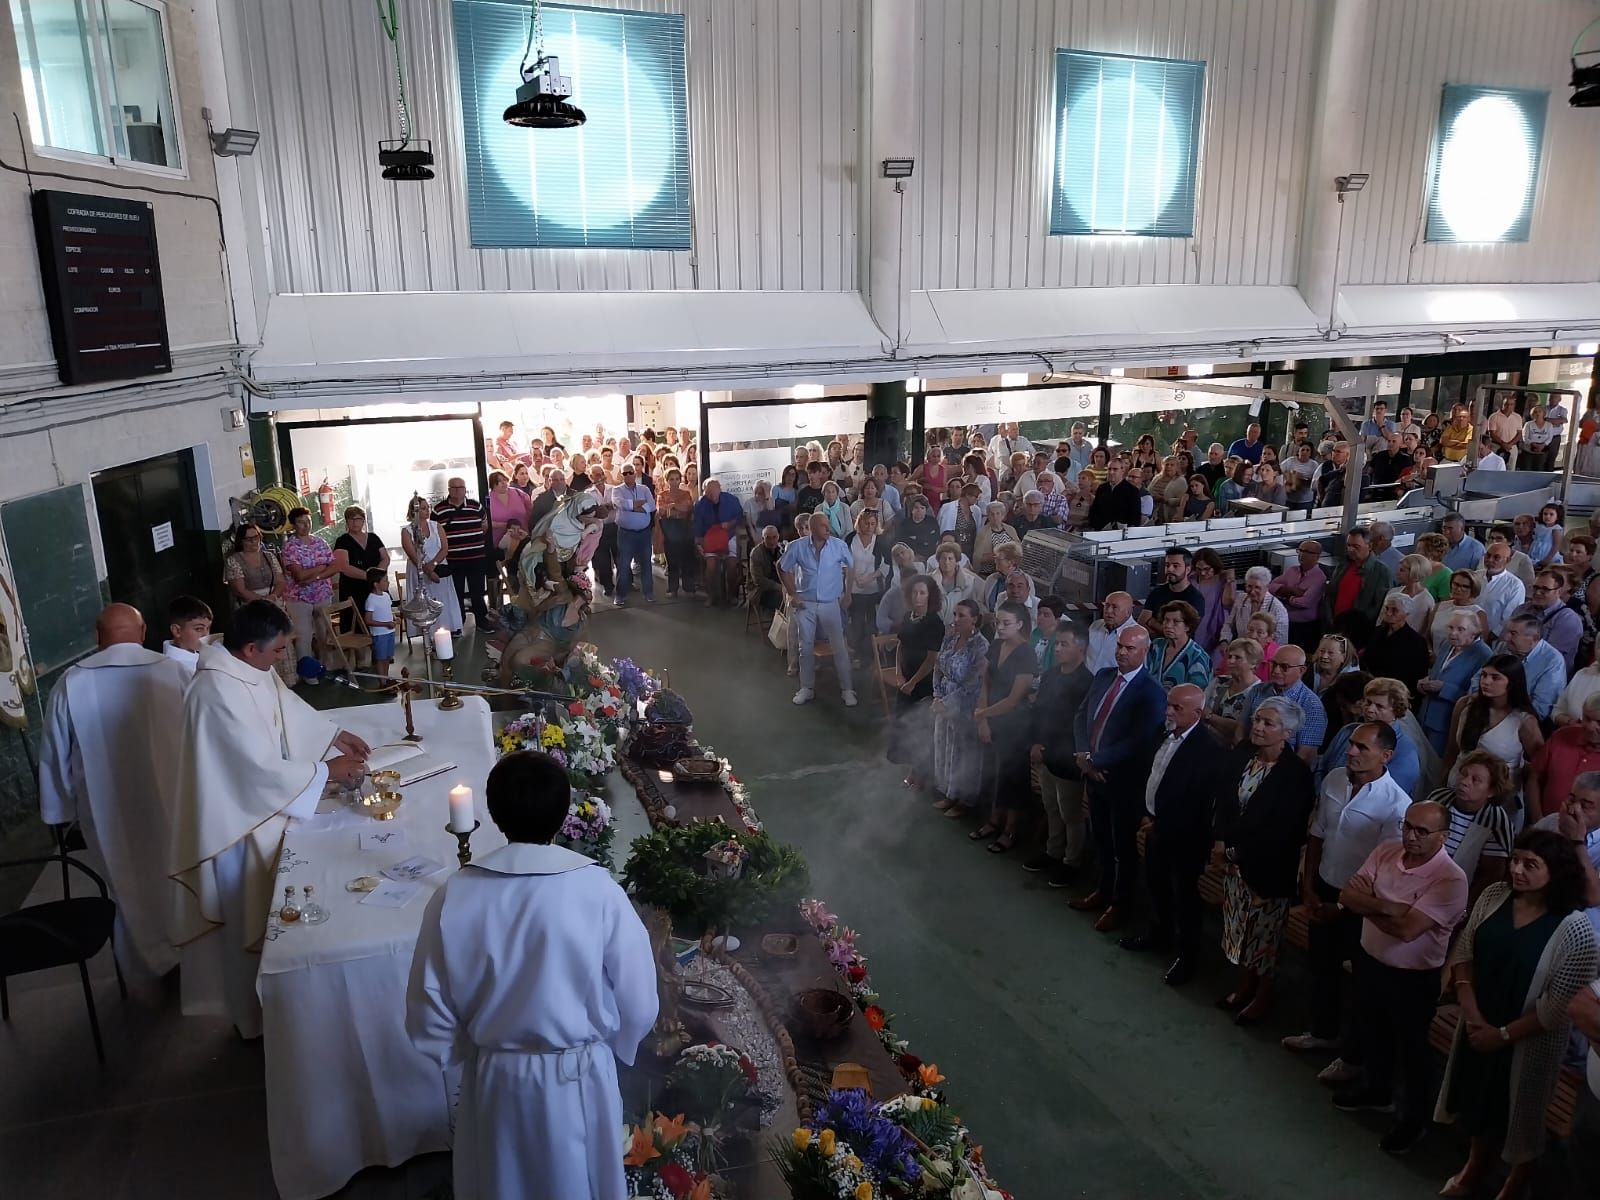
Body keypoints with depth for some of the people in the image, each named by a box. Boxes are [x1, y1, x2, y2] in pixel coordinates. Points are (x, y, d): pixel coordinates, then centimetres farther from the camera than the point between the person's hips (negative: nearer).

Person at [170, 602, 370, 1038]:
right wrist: (326, 770, -21)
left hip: (260, 805, 10)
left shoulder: (250, 669, -3)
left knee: (270, 915, 23)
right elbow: (261, 767, -30)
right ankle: (256, 1017, 27)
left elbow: (290, 708, 13)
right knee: (253, 924, 8)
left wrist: (336, 735, 1)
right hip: (239, 819, -9)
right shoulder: (218, 693, -32)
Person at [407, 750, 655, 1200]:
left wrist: (461, 1060, 13)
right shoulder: (600, 891, -22)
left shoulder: (454, 897, -17)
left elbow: (429, 1014, -7)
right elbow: (638, 1005, -12)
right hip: (580, 1081, -1)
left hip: (495, 1081, 1)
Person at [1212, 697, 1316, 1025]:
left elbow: (1287, 829, -17)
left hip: (1269, 866, -5)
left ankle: (1263, 996, 29)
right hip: (1235, 859, 5)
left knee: (1264, 929, 10)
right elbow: (1223, 804, 4)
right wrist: (1219, 843, -8)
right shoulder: (1240, 756, -2)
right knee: (1241, 925, 18)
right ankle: (1245, 985, 37)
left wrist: (1233, 848, -14)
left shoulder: (1297, 773, -18)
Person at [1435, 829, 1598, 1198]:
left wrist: (1503, 1034, -16)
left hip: (1529, 1040, -5)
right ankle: (1475, 1167, 50)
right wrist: (1472, 1013, -13)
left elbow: (1558, 1005, -20)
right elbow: (1464, 952, -3)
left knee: (1520, 1112, 17)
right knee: (1479, 1098, 24)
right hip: (1478, 1025, 5)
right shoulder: (1494, 896, -9)